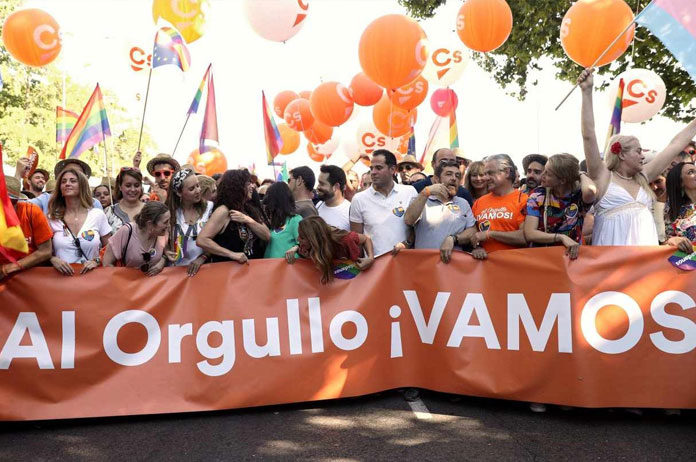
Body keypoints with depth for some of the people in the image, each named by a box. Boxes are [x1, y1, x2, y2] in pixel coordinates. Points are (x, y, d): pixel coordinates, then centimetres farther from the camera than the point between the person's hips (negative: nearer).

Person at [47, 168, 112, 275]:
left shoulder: (98, 215, 6)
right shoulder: (52, 218, 8)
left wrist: (97, 261, -4)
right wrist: (53, 260, -7)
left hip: (90, 275, 0)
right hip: (62, 276, 0)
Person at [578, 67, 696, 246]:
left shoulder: (642, 177, 17)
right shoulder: (603, 177, 2)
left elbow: (677, 144, 24)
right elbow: (588, 136, -7)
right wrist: (587, 92, -12)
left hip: (646, 242, 6)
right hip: (613, 243, -6)